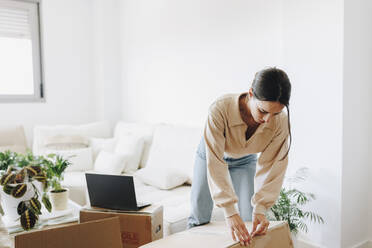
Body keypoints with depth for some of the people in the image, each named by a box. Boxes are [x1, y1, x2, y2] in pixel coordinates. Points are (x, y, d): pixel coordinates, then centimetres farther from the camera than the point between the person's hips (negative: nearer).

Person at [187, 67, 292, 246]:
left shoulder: (281, 122, -33)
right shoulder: (219, 110, -43)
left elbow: (271, 166, -25)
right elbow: (215, 163, -41)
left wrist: (260, 208, -32)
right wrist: (230, 212, -44)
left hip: (245, 161, 2)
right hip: (211, 154, -1)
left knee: (250, 219, -1)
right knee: (199, 218, 4)